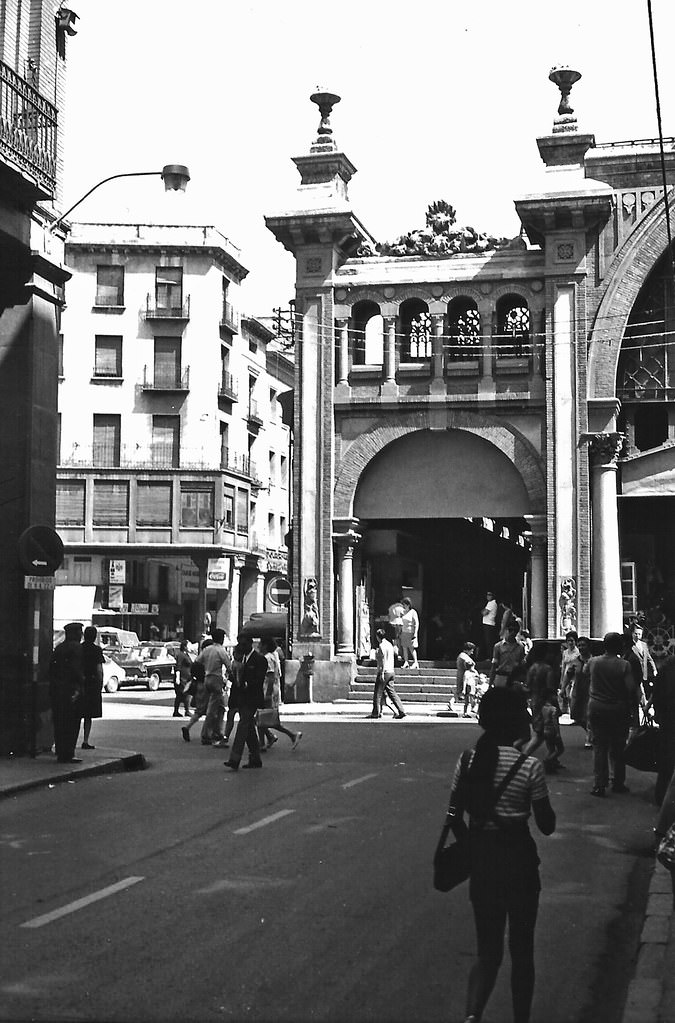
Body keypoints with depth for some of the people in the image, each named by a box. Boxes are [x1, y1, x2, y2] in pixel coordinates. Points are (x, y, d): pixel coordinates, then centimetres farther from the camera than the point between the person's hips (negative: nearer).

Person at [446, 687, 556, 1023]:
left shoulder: (467, 760, -3)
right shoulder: (529, 766, -13)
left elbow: (455, 817, 2)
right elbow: (547, 825, -6)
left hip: (481, 860, 3)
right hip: (518, 861, -3)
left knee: (488, 950, 13)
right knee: (521, 949, 16)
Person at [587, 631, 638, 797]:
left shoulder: (593, 662, -4)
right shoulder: (624, 665, -12)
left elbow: (586, 672, 18)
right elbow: (631, 689, -15)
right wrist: (632, 706, -1)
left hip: (596, 708, 2)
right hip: (618, 710, -2)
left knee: (599, 746, 6)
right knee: (618, 748, 10)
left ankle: (599, 785, 4)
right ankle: (618, 782, 17)